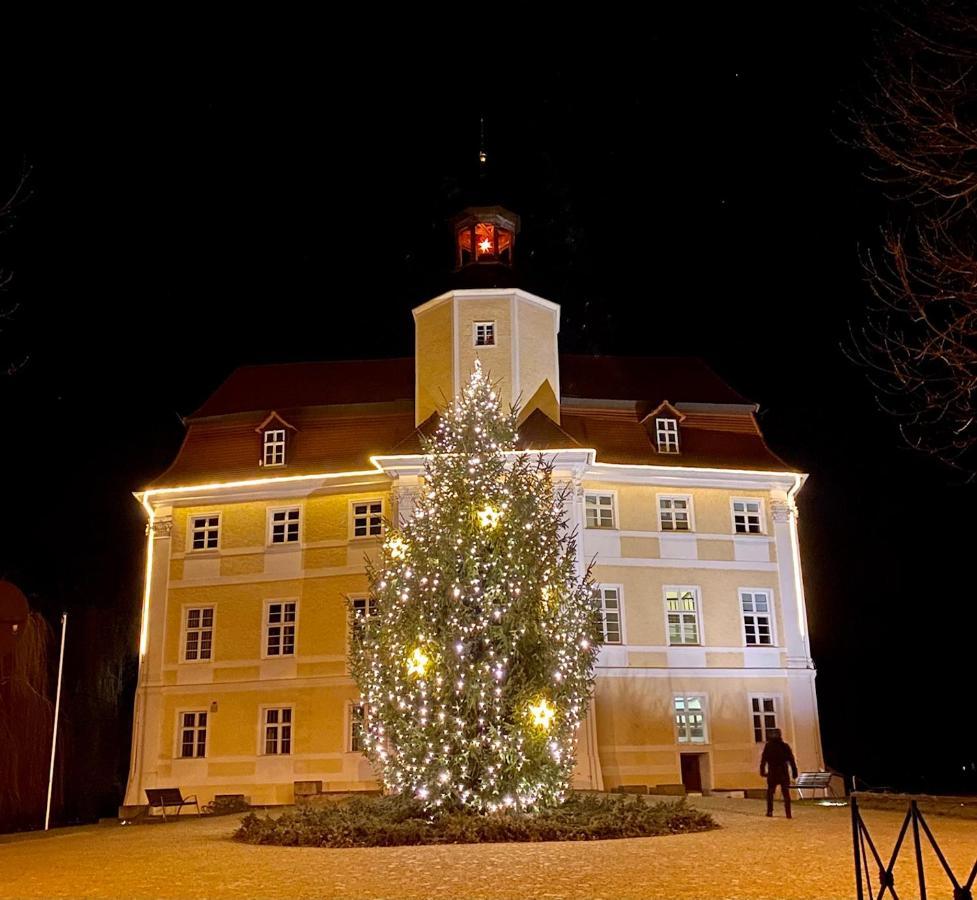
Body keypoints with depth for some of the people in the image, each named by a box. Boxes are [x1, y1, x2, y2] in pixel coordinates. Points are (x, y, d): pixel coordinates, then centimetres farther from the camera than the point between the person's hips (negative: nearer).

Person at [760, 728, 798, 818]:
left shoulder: (768, 746, -2)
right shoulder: (785, 746, 2)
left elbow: (763, 760, -3)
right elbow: (791, 760, 1)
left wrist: (762, 771, 1)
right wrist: (794, 772, 4)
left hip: (772, 773, -1)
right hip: (784, 773, 1)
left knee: (770, 792, 11)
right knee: (786, 793, 7)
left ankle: (770, 811, 4)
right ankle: (788, 813, 1)